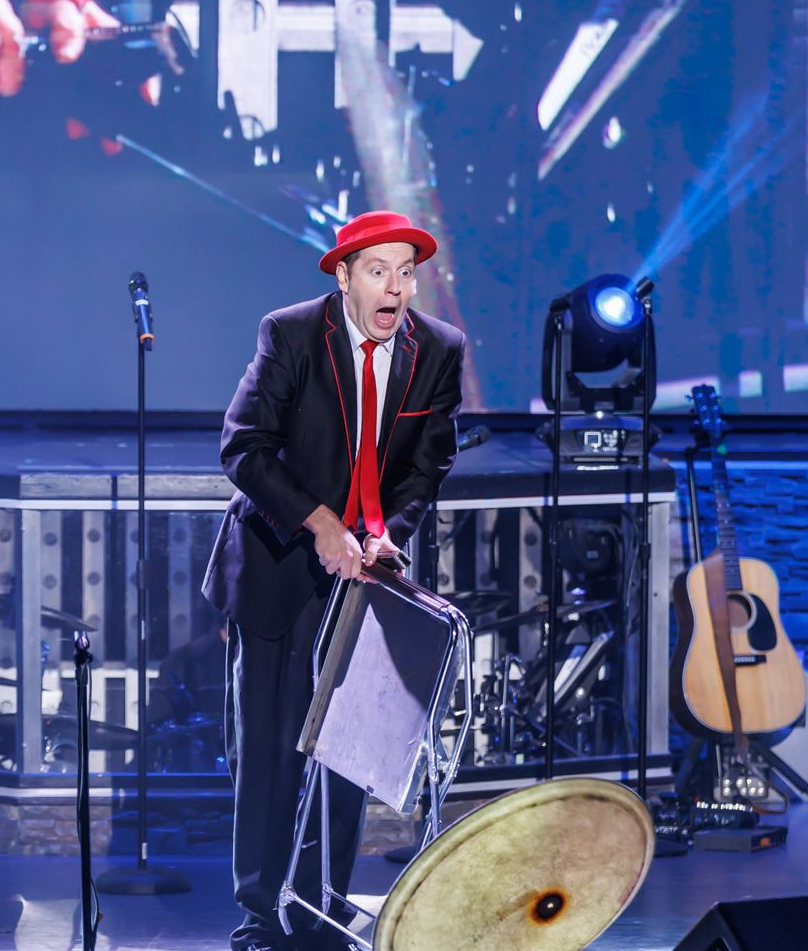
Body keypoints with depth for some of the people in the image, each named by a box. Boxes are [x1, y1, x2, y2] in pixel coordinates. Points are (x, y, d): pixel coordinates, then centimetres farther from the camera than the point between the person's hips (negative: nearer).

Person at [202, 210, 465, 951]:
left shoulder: (440, 351, -2)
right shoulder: (290, 334, -11)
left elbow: (430, 463, 5)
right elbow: (243, 447, -13)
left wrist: (388, 531, -13)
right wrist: (320, 524, -21)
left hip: (364, 565, 3)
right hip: (280, 562, -3)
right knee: (266, 746, 0)